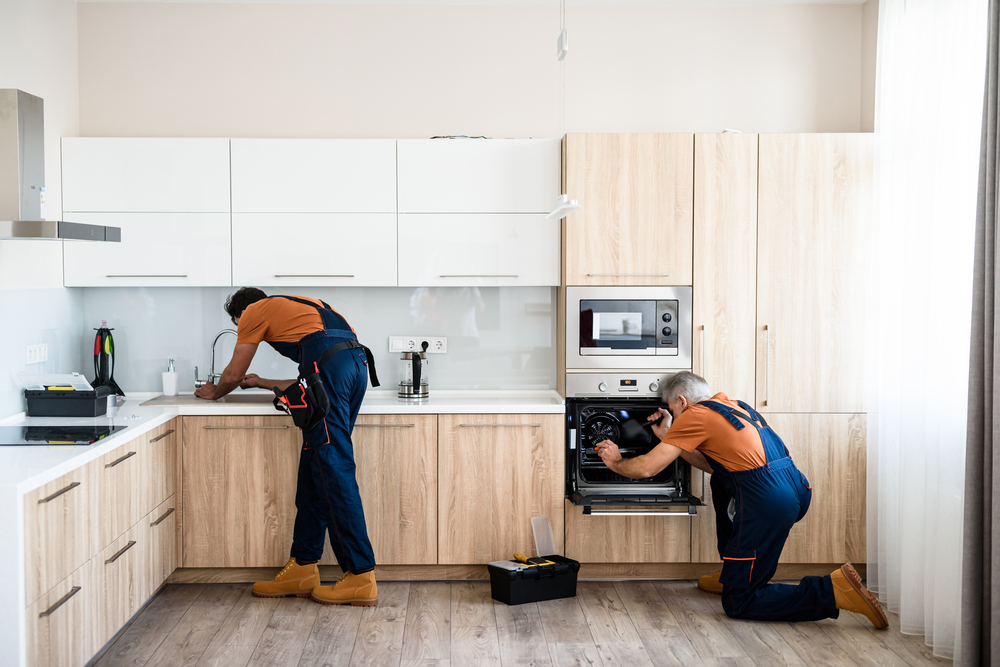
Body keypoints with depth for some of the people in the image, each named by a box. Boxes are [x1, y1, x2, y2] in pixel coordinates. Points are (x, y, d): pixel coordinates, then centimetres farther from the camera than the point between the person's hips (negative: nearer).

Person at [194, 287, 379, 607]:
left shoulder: (254, 312, 17)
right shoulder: (298, 308, 39)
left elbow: (233, 374, 23)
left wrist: (213, 392, 46)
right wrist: (262, 383, 53)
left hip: (328, 362, -8)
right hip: (357, 364, 8)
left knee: (333, 470, -8)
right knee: (313, 470, 12)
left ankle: (360, 576, -10)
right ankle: (302, 568, 15)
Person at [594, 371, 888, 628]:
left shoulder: (695, 415, -1)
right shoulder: (731, 405, 23)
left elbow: (646, 468, -1)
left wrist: (616, 462, 18)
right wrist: (668, 437, 33)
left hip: (768, 505, -9)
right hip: (797, 490, 9)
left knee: (738, 604, 1)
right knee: (721, 483, 33)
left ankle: (834, 589, -13)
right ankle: (732, 573, 33)